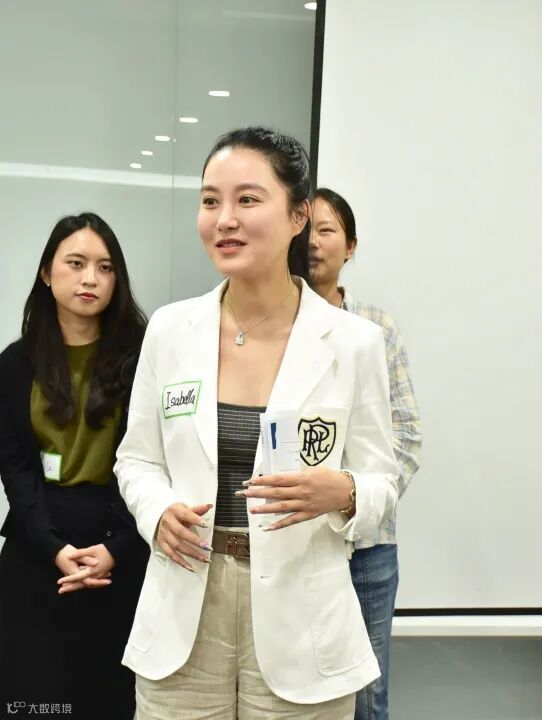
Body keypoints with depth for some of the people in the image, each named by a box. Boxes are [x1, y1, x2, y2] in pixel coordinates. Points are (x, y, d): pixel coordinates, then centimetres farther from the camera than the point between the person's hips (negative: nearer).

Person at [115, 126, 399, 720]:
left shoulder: (355, 342, -8)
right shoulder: (168, 328, -2)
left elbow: (382, 484, -1)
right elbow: (137, 459, 9)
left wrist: (342, 493, -23)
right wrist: (158, 512, -12)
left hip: (300, 625, -1)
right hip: (181, 620, 2)